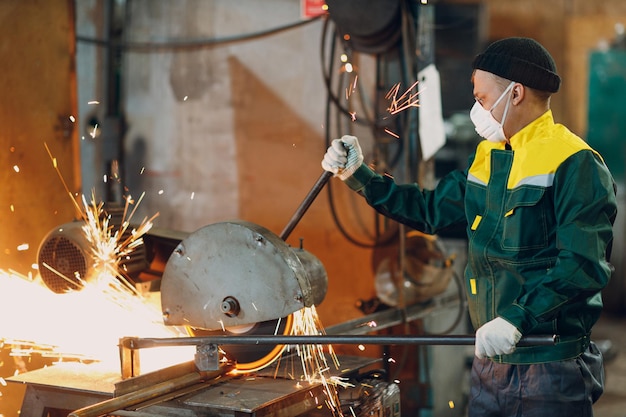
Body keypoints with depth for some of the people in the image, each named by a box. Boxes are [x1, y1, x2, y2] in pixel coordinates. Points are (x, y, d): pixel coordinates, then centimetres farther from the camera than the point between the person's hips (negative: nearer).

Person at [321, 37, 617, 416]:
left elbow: (585, 264, -22)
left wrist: (518, 318, -30)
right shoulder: (486, 158, 12)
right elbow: (431, 210, 20)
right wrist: (360, 177, 13)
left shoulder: (575, 164, -14)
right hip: (491, 360, 7)